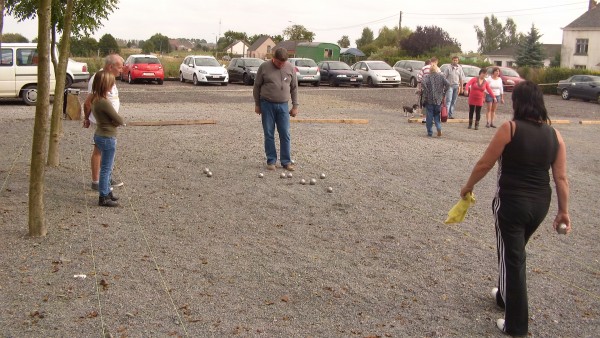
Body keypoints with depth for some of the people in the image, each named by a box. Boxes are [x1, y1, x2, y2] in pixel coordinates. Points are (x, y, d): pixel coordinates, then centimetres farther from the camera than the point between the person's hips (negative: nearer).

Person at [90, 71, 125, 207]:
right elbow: (120, 121, -19)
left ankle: (107, 192, 32)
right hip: (107, 138, -9)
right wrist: (115, 121, 2)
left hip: (100, 135, 9)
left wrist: (112, 120, -3)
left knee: (107, 167, 21)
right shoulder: (104, 102, -25)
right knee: (106, 169, 1)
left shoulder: (95, 99, 4)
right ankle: (103, 198, 9)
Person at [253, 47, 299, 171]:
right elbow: (257, 86, 3)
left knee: (285, 134, 1)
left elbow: (294, 88, 8)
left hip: (283, 105, 2)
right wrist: (257, 104, 3)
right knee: (269, 134, 3)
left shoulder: (290, 68, 2)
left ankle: (286, 161, 9)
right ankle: (271, 161, 12)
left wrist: (295, 106, 5)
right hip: (267, 105, -1)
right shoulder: (264, 67, -5)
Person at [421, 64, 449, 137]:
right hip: (439, 99, 2)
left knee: (429, 116, 5)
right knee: (437, 115, 15)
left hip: (429, 99, -2)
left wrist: (426, 92, -12)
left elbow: (423, 83, -23)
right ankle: (439, 128, -6)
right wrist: (443, 91, 4)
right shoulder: (441, 76, 3)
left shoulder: (427, 77, -3)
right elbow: (447, 83, -9)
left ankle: (429, 132, 7)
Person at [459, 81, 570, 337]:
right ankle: (505, 296, 46)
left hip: (511, 202, -5)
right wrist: (563, 211, 11)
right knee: (514, 252, 26)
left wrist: (468, 186, 8)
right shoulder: (554, 134, 1)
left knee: (512, 258, 4)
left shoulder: (510, 128, -12)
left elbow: (484, 165, -8)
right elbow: (561, 177, 2)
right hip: (540, 203, 6)